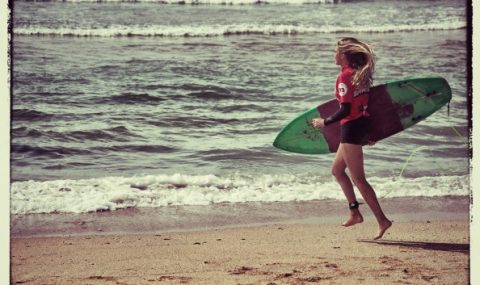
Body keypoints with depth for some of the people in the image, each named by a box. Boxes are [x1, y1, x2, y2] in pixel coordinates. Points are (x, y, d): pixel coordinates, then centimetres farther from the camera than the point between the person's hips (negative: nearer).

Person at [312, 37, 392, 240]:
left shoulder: (344, 77, -17)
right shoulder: (361, 73, 9)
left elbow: (345, 110, -21)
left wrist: (324, 122, -9)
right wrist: (369, 133, 21)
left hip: (351, 126, -9)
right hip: (363, 124, 9)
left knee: (358, 179, -4)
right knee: (337, 169, 21)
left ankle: (382, 220, -5)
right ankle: (355, 213, 19)